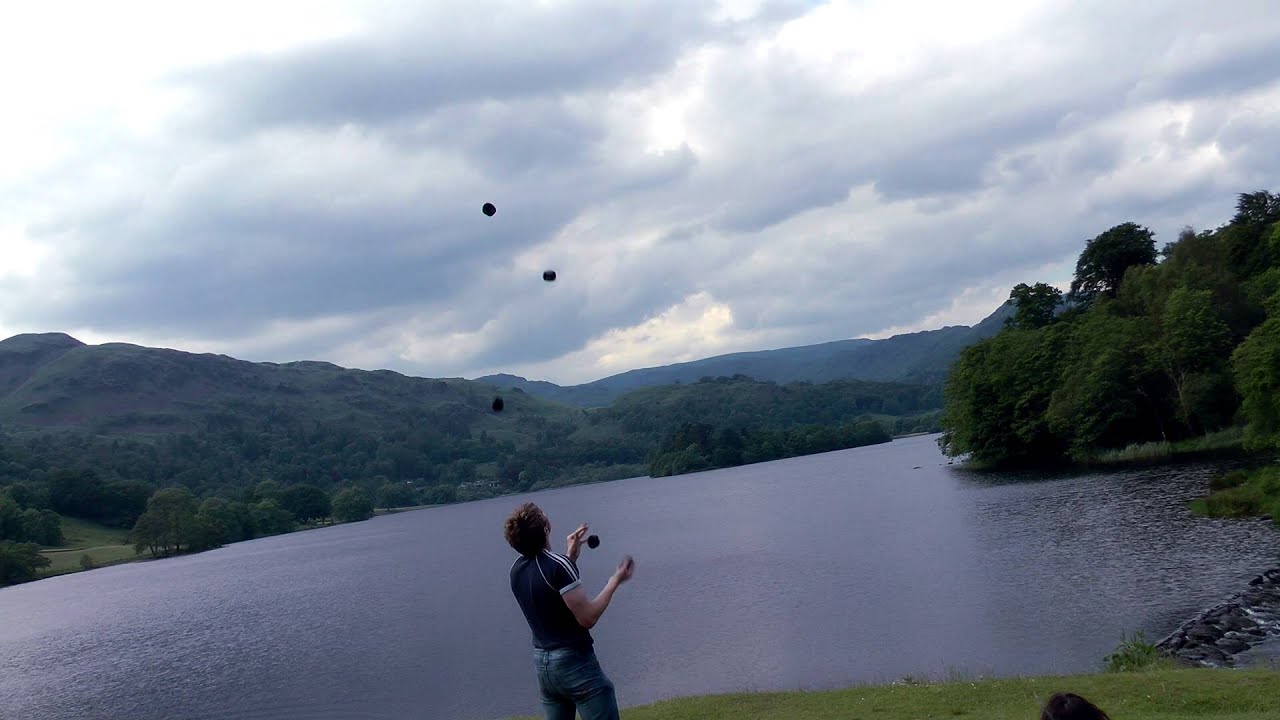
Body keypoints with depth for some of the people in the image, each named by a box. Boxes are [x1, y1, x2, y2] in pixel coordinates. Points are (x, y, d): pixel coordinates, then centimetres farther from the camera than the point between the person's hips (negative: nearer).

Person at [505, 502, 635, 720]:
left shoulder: (517, 569, 5)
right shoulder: (558, 565, -19)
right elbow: (587, 618, -19)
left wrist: (571, 556, 20)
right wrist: (615, 581, -10)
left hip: (541, 663, 8)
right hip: (575, 661, -8)